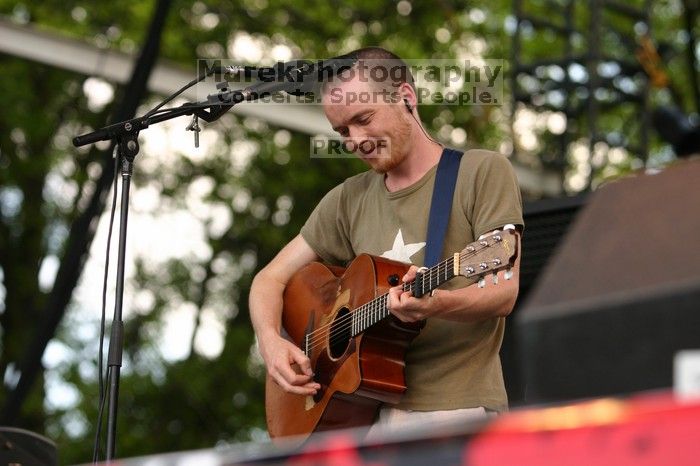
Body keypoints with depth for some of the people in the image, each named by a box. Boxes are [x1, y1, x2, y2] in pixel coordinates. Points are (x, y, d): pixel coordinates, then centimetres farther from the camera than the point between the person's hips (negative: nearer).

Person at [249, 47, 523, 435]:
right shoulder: (349, 199, 16)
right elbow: (271, 278, 18)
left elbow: (504, 293, -7)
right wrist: (271, 341, -3)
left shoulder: (482, 171, 1)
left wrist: (435, 304, -28)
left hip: (459, 409, -5)